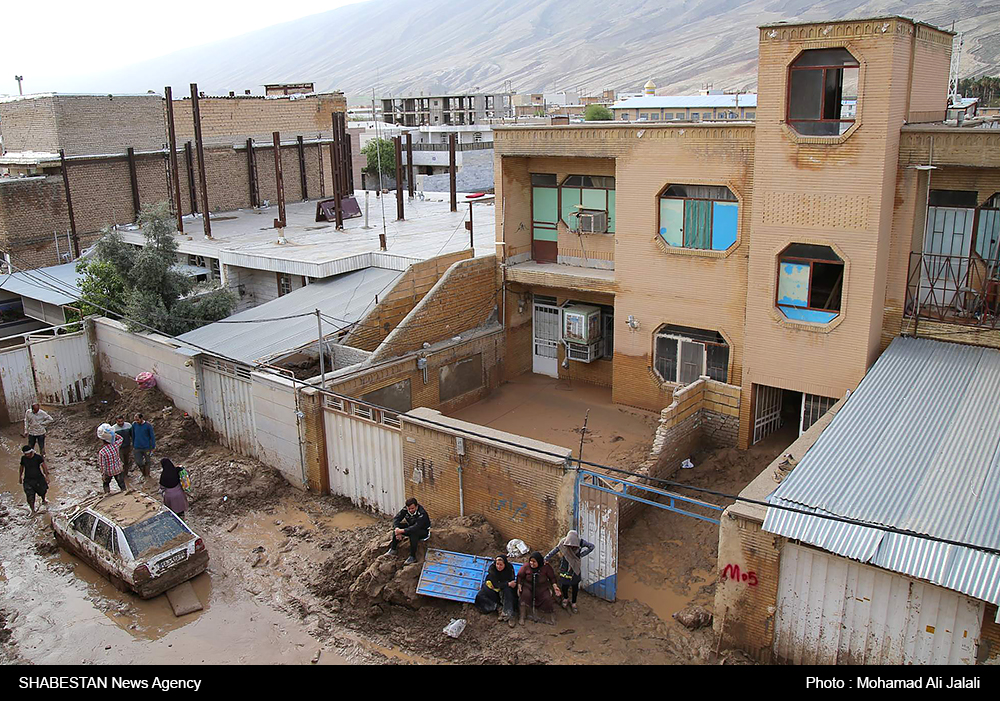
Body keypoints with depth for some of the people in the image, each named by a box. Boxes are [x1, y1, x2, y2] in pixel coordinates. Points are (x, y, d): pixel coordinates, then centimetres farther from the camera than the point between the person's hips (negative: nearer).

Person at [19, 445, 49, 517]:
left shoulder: (38, 457, -14)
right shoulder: (23, 458, -5)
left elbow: (44, 466, -10)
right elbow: (21, 468, 10)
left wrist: (46, 476, -14)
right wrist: (20, 477, 17)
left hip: (39, 479, -1)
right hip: (28, 480, 1)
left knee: (42, 491, 21)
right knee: (30, 497, -4)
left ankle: (43, 501, 53)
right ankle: (33, 511, 9)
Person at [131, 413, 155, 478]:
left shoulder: (148, 425, -13)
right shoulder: (134, 424, -4)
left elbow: (152, 436, -6)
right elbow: (133, 436, 9)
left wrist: (152, 447, -6)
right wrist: (133, 446, 13)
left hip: (146, 447, -2)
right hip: (137, 448, 2)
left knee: (147, 462, 11)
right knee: (138, 463, 4)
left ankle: (147, 475, 30)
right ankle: (144, 472, 31)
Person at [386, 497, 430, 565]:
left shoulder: (422, 514, -33)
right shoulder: (405, 509, -14)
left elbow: (416, 527, -41)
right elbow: (396, 519, -15)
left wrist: (401, 531, -43)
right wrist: (397, 529, -33)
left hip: (423, 531, -6)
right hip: (411, 526, 6)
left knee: (413, 532, -39)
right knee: (396, 526, -12)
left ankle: (413, 557, -28)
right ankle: (393, 549, -7)